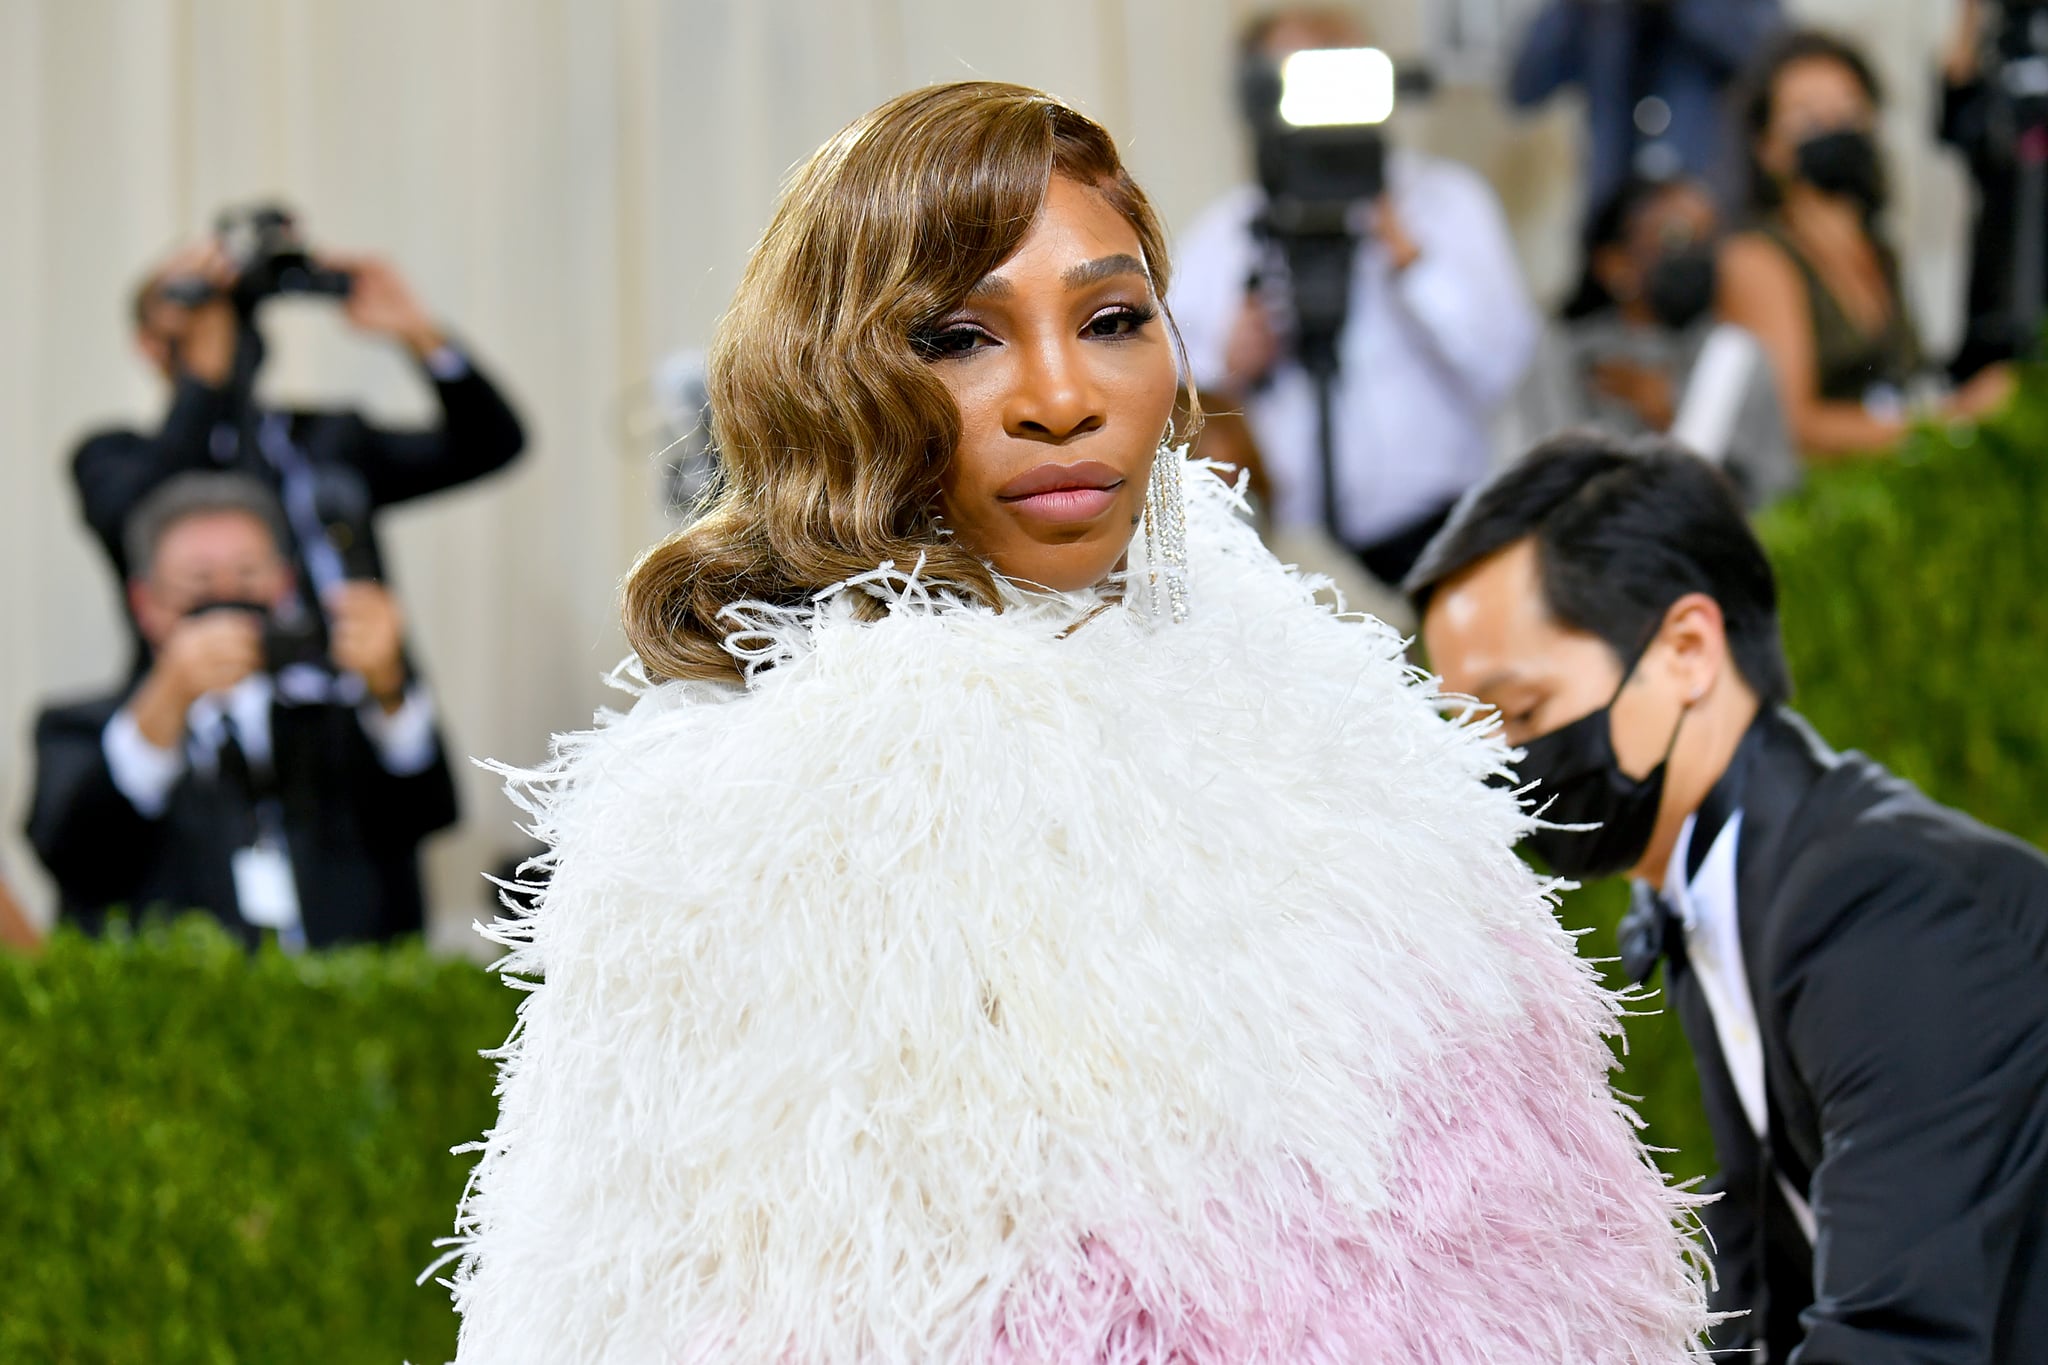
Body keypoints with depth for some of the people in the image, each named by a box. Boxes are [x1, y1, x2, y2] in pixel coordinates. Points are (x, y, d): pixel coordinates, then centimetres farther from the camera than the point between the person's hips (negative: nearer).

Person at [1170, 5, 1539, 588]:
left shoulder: (1444, 200, 7)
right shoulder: (1217, 238, 11)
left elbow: (1499, 367, -7)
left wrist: (1403, 250, -13)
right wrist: (1230, 373, -7)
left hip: (1432, 538, -1)